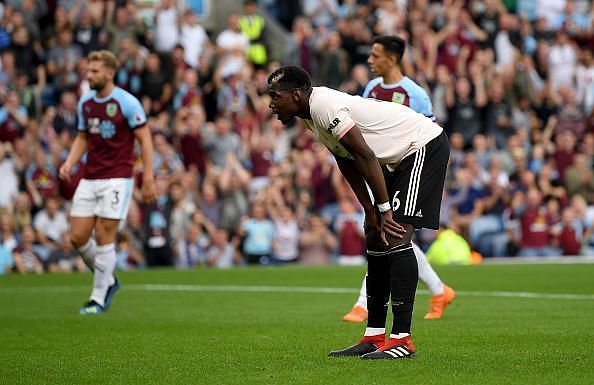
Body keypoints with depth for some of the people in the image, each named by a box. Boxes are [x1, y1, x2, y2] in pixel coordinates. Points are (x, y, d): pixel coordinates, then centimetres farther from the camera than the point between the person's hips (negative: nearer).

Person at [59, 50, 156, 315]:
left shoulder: (127, 102, -9)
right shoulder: (85, 102, 9)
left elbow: (145, 140, -7)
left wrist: (148, 179, -12)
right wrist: (69, 163, 2)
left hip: (117, 178, -6)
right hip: (89, 179, 6)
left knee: (104, 237, -8)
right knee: (78, 237, 0)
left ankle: (99, 298, 4)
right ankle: (108, 280, 23)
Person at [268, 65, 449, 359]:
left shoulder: (324, 106, -23)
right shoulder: (314, 116, 8)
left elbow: (366, 158, -24)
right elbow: (350, 168, 12)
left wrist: (385, 211, -21)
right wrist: (371, 213, 7)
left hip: (425, 146, -11)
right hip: (401, 158, 11)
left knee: (396, 235, -19)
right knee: (375, 239, 9)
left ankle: (402, 340, -21)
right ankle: (374, 337, 13)